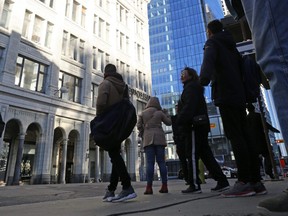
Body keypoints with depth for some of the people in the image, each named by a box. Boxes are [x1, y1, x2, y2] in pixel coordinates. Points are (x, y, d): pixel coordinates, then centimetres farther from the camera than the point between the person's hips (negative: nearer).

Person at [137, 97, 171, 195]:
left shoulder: (142, 113, 8)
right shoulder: (160, 113, 8)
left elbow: (139, 126, 3)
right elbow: (169, 122, 17)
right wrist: (166, 113, 28)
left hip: (148, 139, 0)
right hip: (159, 138, 1)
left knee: (150, 162, -5)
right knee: (161, 162, 2)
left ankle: (149, 187, -10)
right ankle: (164, 186, 3)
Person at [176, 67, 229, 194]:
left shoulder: (190, 87, -2)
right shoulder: (194, 88, 28)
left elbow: (188, 106, -18)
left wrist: (180, 121, -23)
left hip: (193, 125, -10)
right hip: (199, 125, 10)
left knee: (192, 155, -8)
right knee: (205, 154, 8)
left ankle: (195, 185, -4)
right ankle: (222, 181, 8)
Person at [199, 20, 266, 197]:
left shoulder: (212, 43, 6)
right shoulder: (231, 46, 30)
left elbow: (209, 59, -18)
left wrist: (204, 76, -35)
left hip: (225, 96, -8)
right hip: (240, 96, 8)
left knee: (235, 137, -12)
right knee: (245, 137, 4)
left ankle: (245, 182, -12)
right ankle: (256, 181, 6)